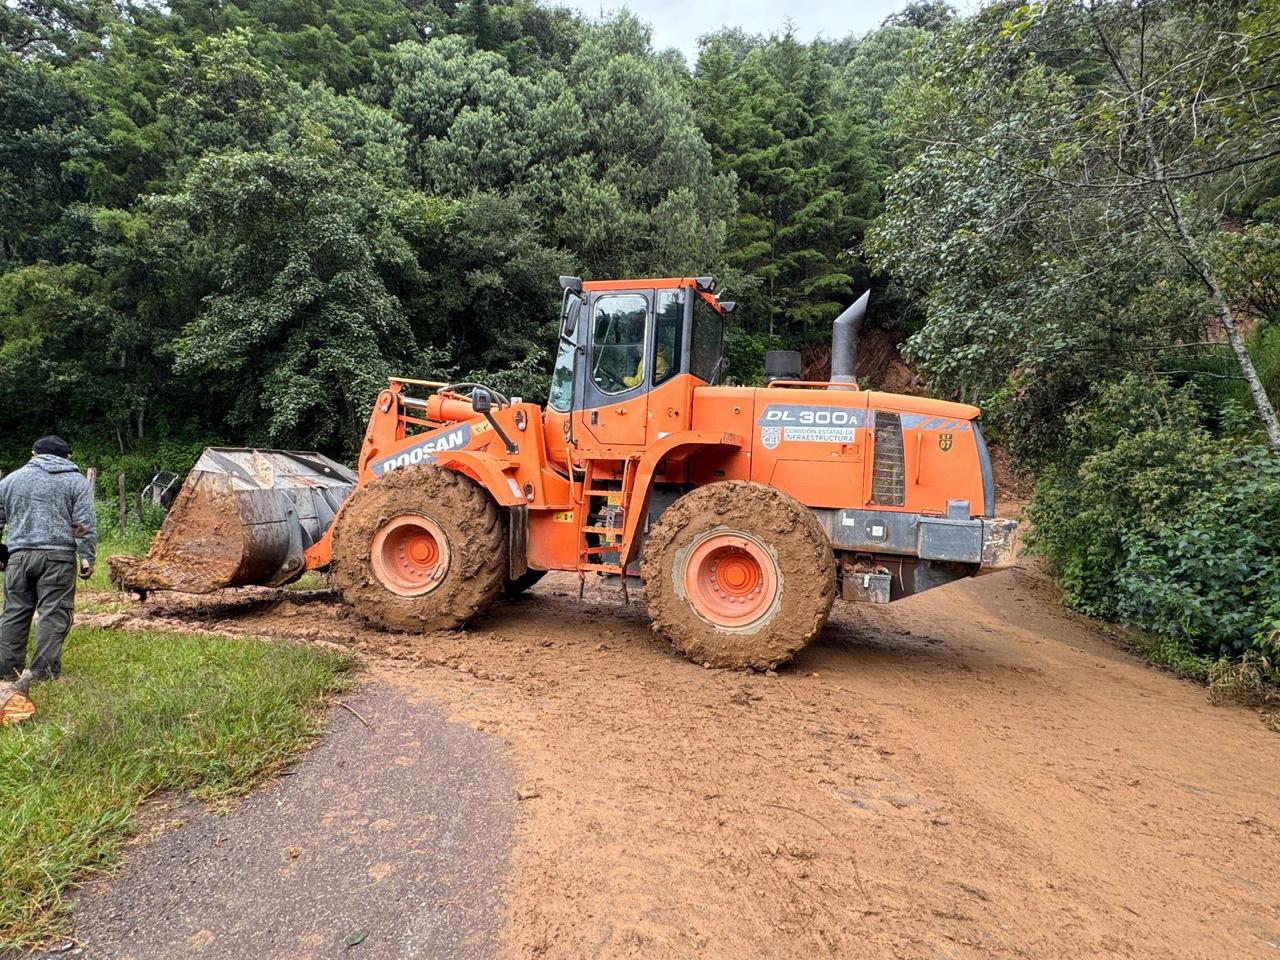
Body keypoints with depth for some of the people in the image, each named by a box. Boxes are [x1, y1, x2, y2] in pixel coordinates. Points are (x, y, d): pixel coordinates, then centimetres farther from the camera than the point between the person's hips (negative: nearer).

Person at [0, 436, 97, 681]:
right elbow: (85, 524, -3)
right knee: (53, 613, -1)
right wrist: (87, 558, -3)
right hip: (58, 556, -3)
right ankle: (44, 673, -2)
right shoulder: (76, 481, 6)